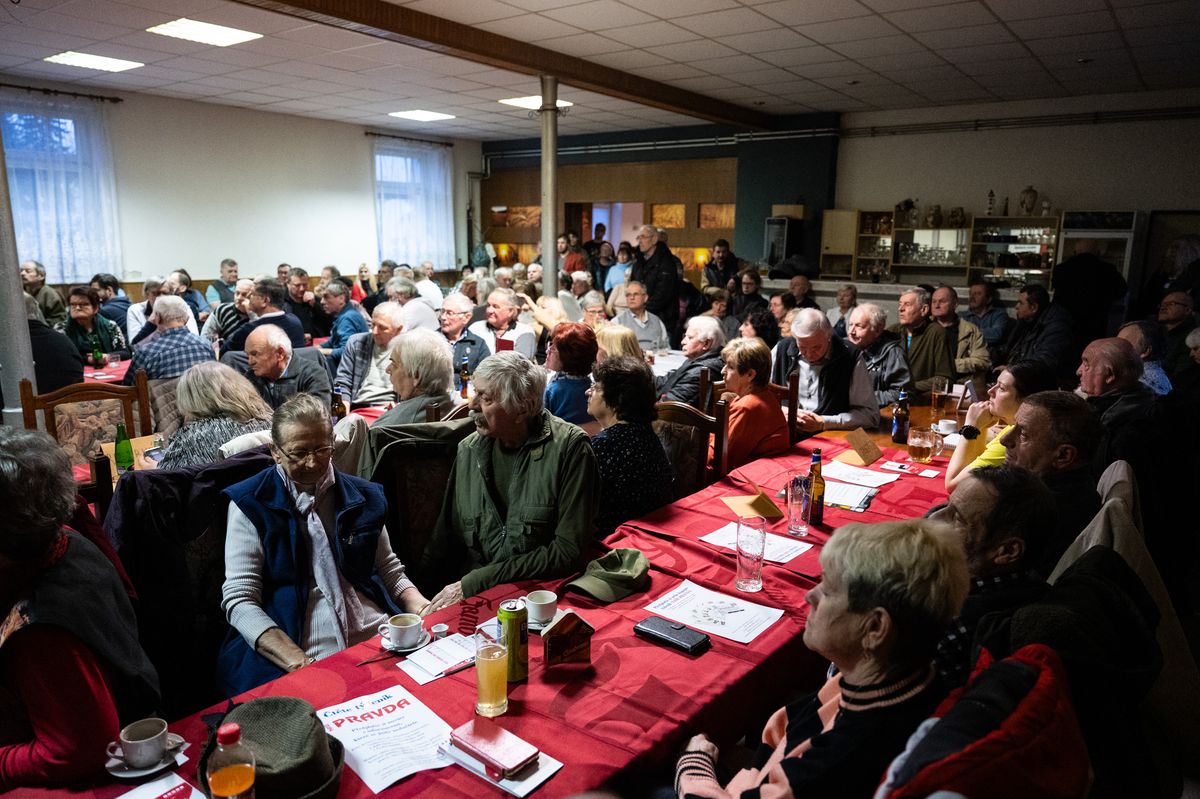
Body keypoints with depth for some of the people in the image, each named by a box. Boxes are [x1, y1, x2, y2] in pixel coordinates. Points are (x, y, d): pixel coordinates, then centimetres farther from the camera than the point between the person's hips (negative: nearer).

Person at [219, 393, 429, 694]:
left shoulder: (362, 497, 15)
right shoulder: (250, 505, 4)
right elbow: (239, 599, -1)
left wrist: (421, 609, 1)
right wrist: (299, 663, -14)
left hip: (381, 643, 4)